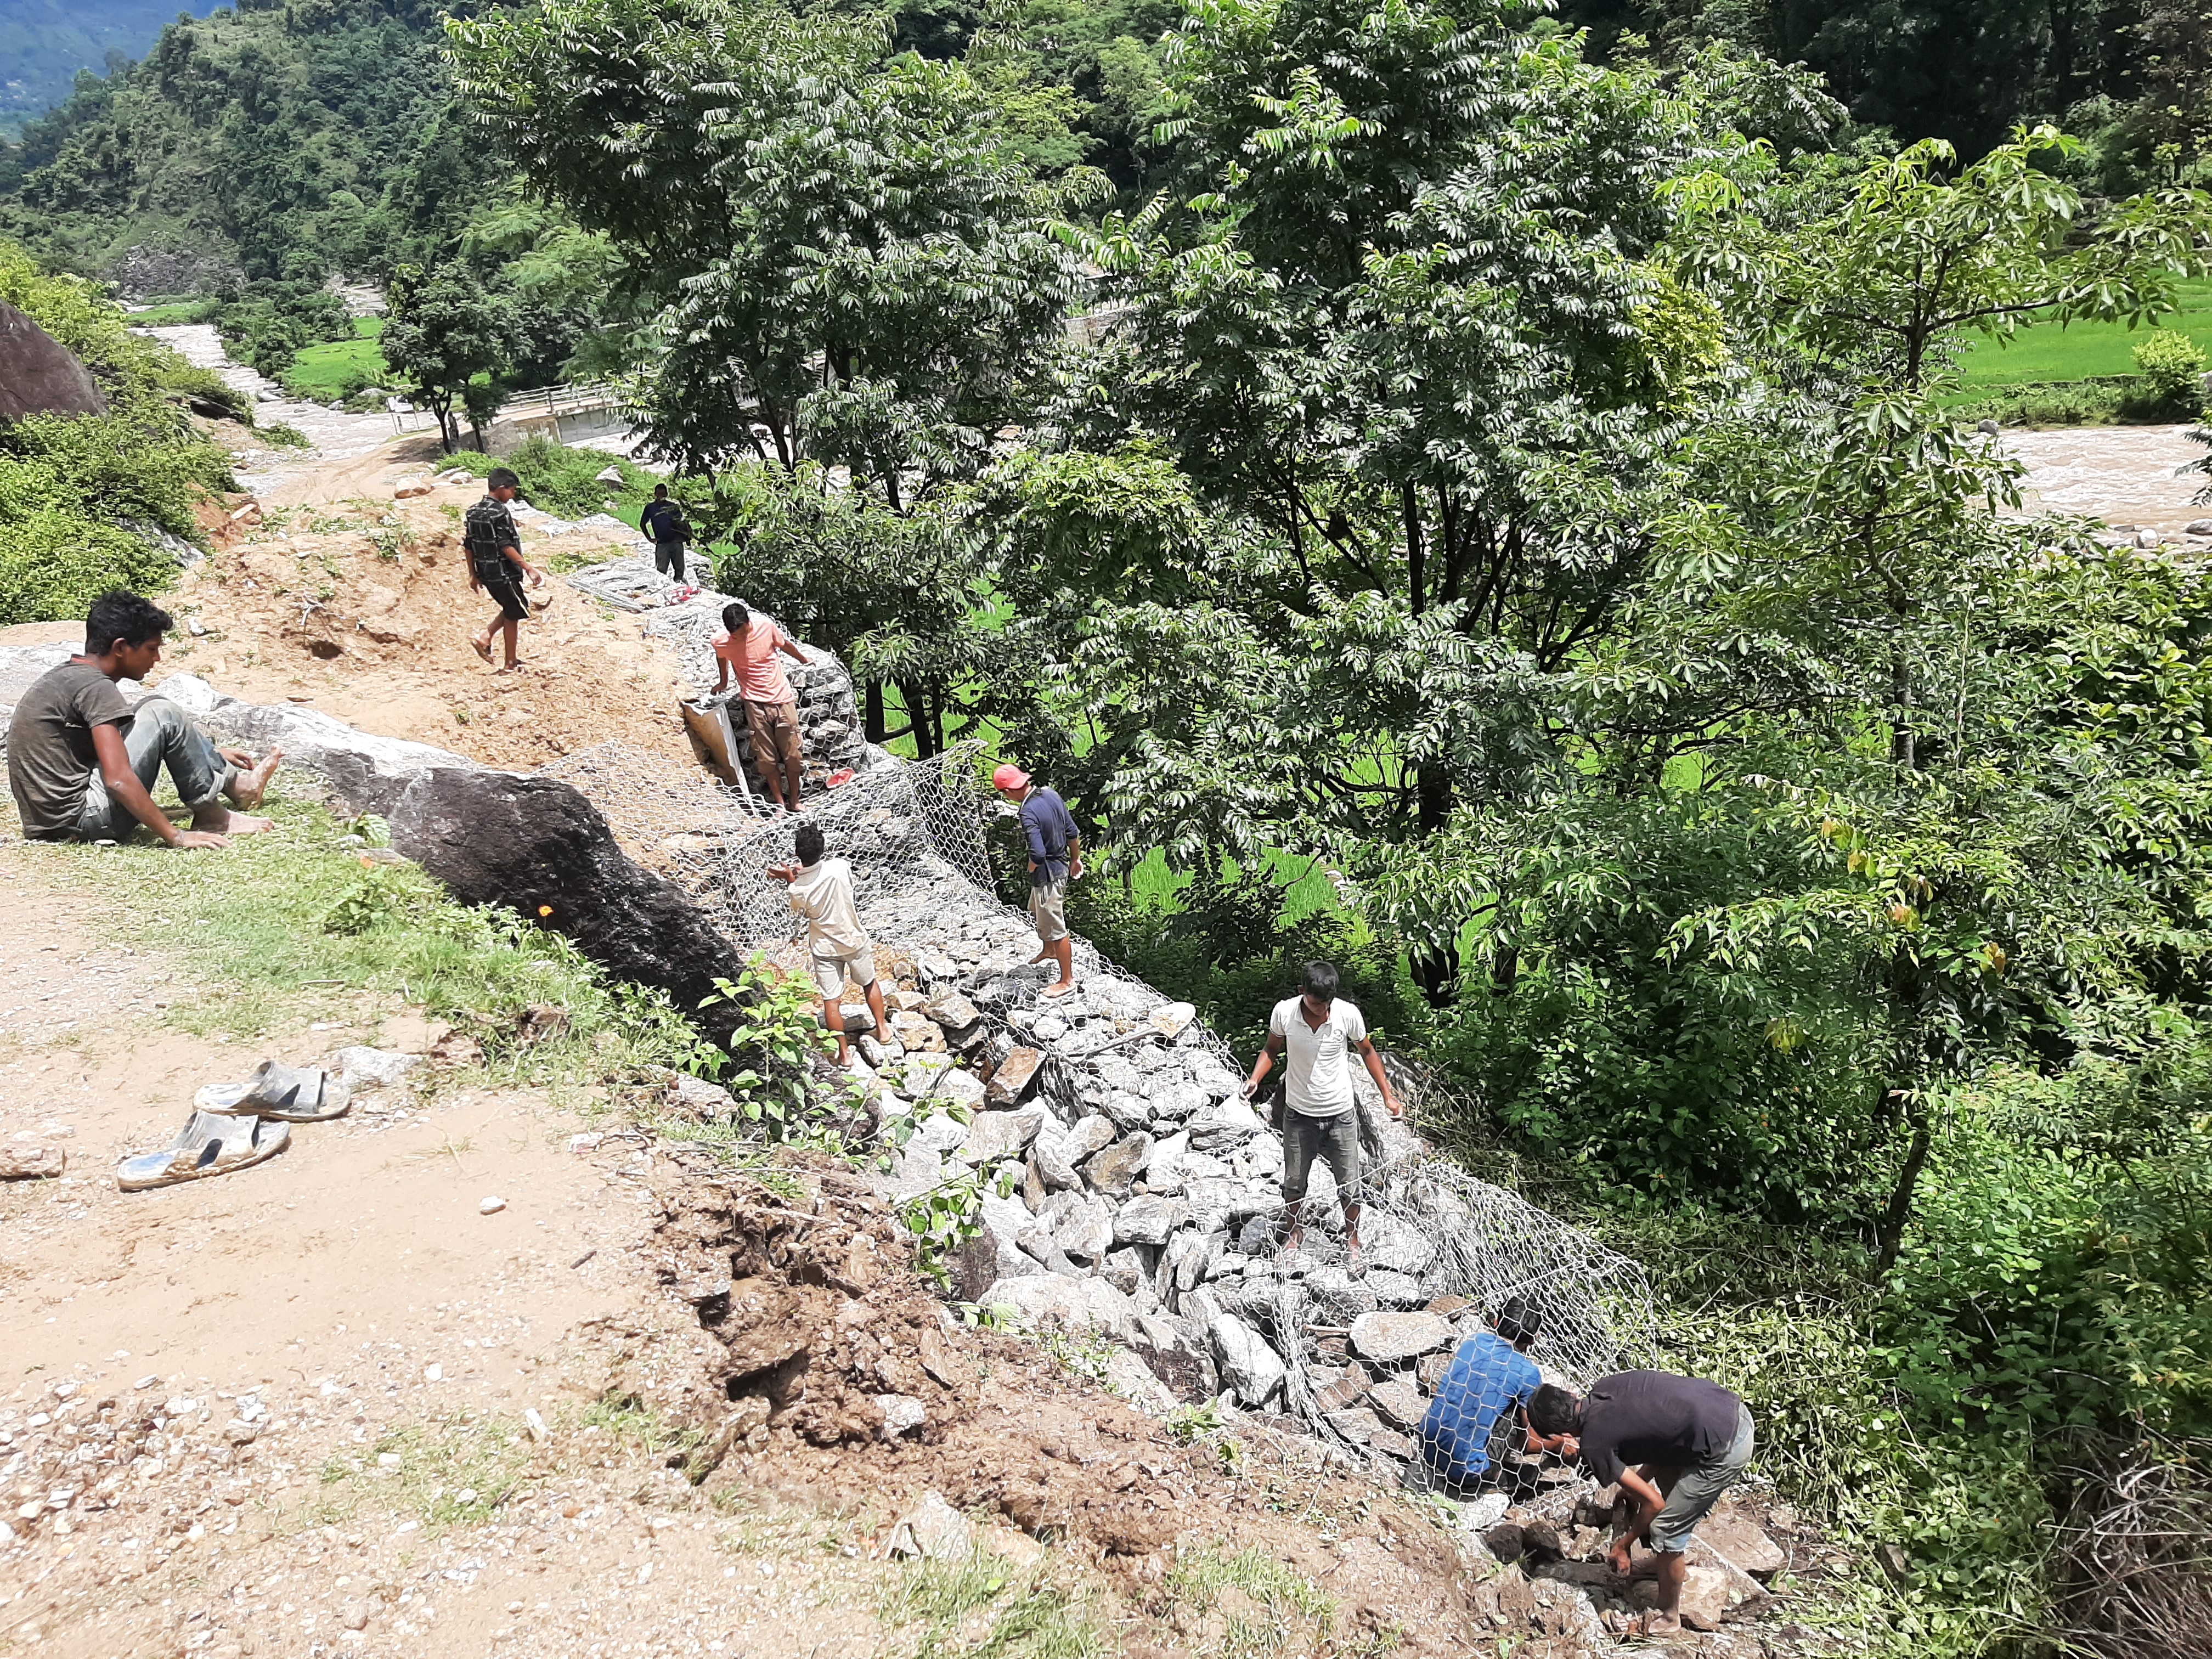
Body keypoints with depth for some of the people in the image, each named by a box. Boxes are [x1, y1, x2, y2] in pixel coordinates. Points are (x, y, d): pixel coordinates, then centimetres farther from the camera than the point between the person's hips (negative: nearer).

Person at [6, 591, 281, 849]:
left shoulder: (66, 677, 15)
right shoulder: (95, 687, -17)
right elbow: (119, 780, -26)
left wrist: (207, 753, 35)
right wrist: (176, 837, -21)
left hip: (49, 820, 10)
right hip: (79, 821, -10)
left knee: (153, 715, 16)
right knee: (162, 715, -8)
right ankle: (211, 817, 1)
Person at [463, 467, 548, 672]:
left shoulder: (474, 512, 8)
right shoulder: (500, 513, -17)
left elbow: (469, 545, 11)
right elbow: (506, 547, -22)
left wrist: (473, 574, 17)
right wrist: (528, 567, -22)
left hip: (485, 573, 8)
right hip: (503, 574, -8)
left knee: (511, 609, 24)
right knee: (513, 615, 4)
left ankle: (484, 638, 8)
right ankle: (510, 664, 9)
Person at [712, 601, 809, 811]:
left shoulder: (766, 626, -13)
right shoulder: (721, 642, -11)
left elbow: (785, 645, 8)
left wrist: (804, 660, 26)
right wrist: (723, 682, 32)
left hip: (782, 698, 0)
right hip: (755, 703, 0)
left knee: (792, 755, 4)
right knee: (766, 759, 1)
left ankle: (794, 801, 21)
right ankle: (780, 804, 14)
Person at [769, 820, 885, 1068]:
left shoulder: (799, 891, -24)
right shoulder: (840, 867, -24)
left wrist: (792, 879, -1)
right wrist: (802, 872, -2)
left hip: (825, 949, -1)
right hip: (855, 941, 2)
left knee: (831, 1001, 12)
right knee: (869, 982, 27)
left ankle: (844, 1053, 20)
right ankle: (882, 1027, 41)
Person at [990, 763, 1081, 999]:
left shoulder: (1029, 814, -29)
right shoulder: (1051, 795, -4)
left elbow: (1038, 853, -34)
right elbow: (1072, 832, 5)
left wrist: (1031, 869, -12)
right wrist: (1076, 859, 18)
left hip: (1047, 876, -9)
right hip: (1062, 867, 9)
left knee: (1055, 928, 4)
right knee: (1038, 913, 32)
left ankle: (1067, 980, 16)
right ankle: (1048, 950, 55)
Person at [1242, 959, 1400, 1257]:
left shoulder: (1348, 1014, -18)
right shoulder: (1284, 1012, -17)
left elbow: (1367, 1051, 0)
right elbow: (1271, 1048, 2)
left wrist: (1387, 1095, -1)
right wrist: (1255, 1079, -14)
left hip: (1340, 1115, 0)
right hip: (1299, 1115, 1)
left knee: (1349, 1185, 12)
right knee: (1294, 1182, 16)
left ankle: (1352, 1236, 37)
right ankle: (1294, 1231, 43)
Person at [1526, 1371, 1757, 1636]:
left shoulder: (1593, 1444, -10)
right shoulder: (1605, 1386, 10)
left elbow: (1653, 1503, -4)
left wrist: (1623, 1545, 10)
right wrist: (1636, 1482, 22)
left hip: (1725, 1449, -8)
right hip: (1736, 1409, 8)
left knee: (1665, 1530, 10)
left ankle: (1668, 1617, 31)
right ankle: (1677, 1563, 49)